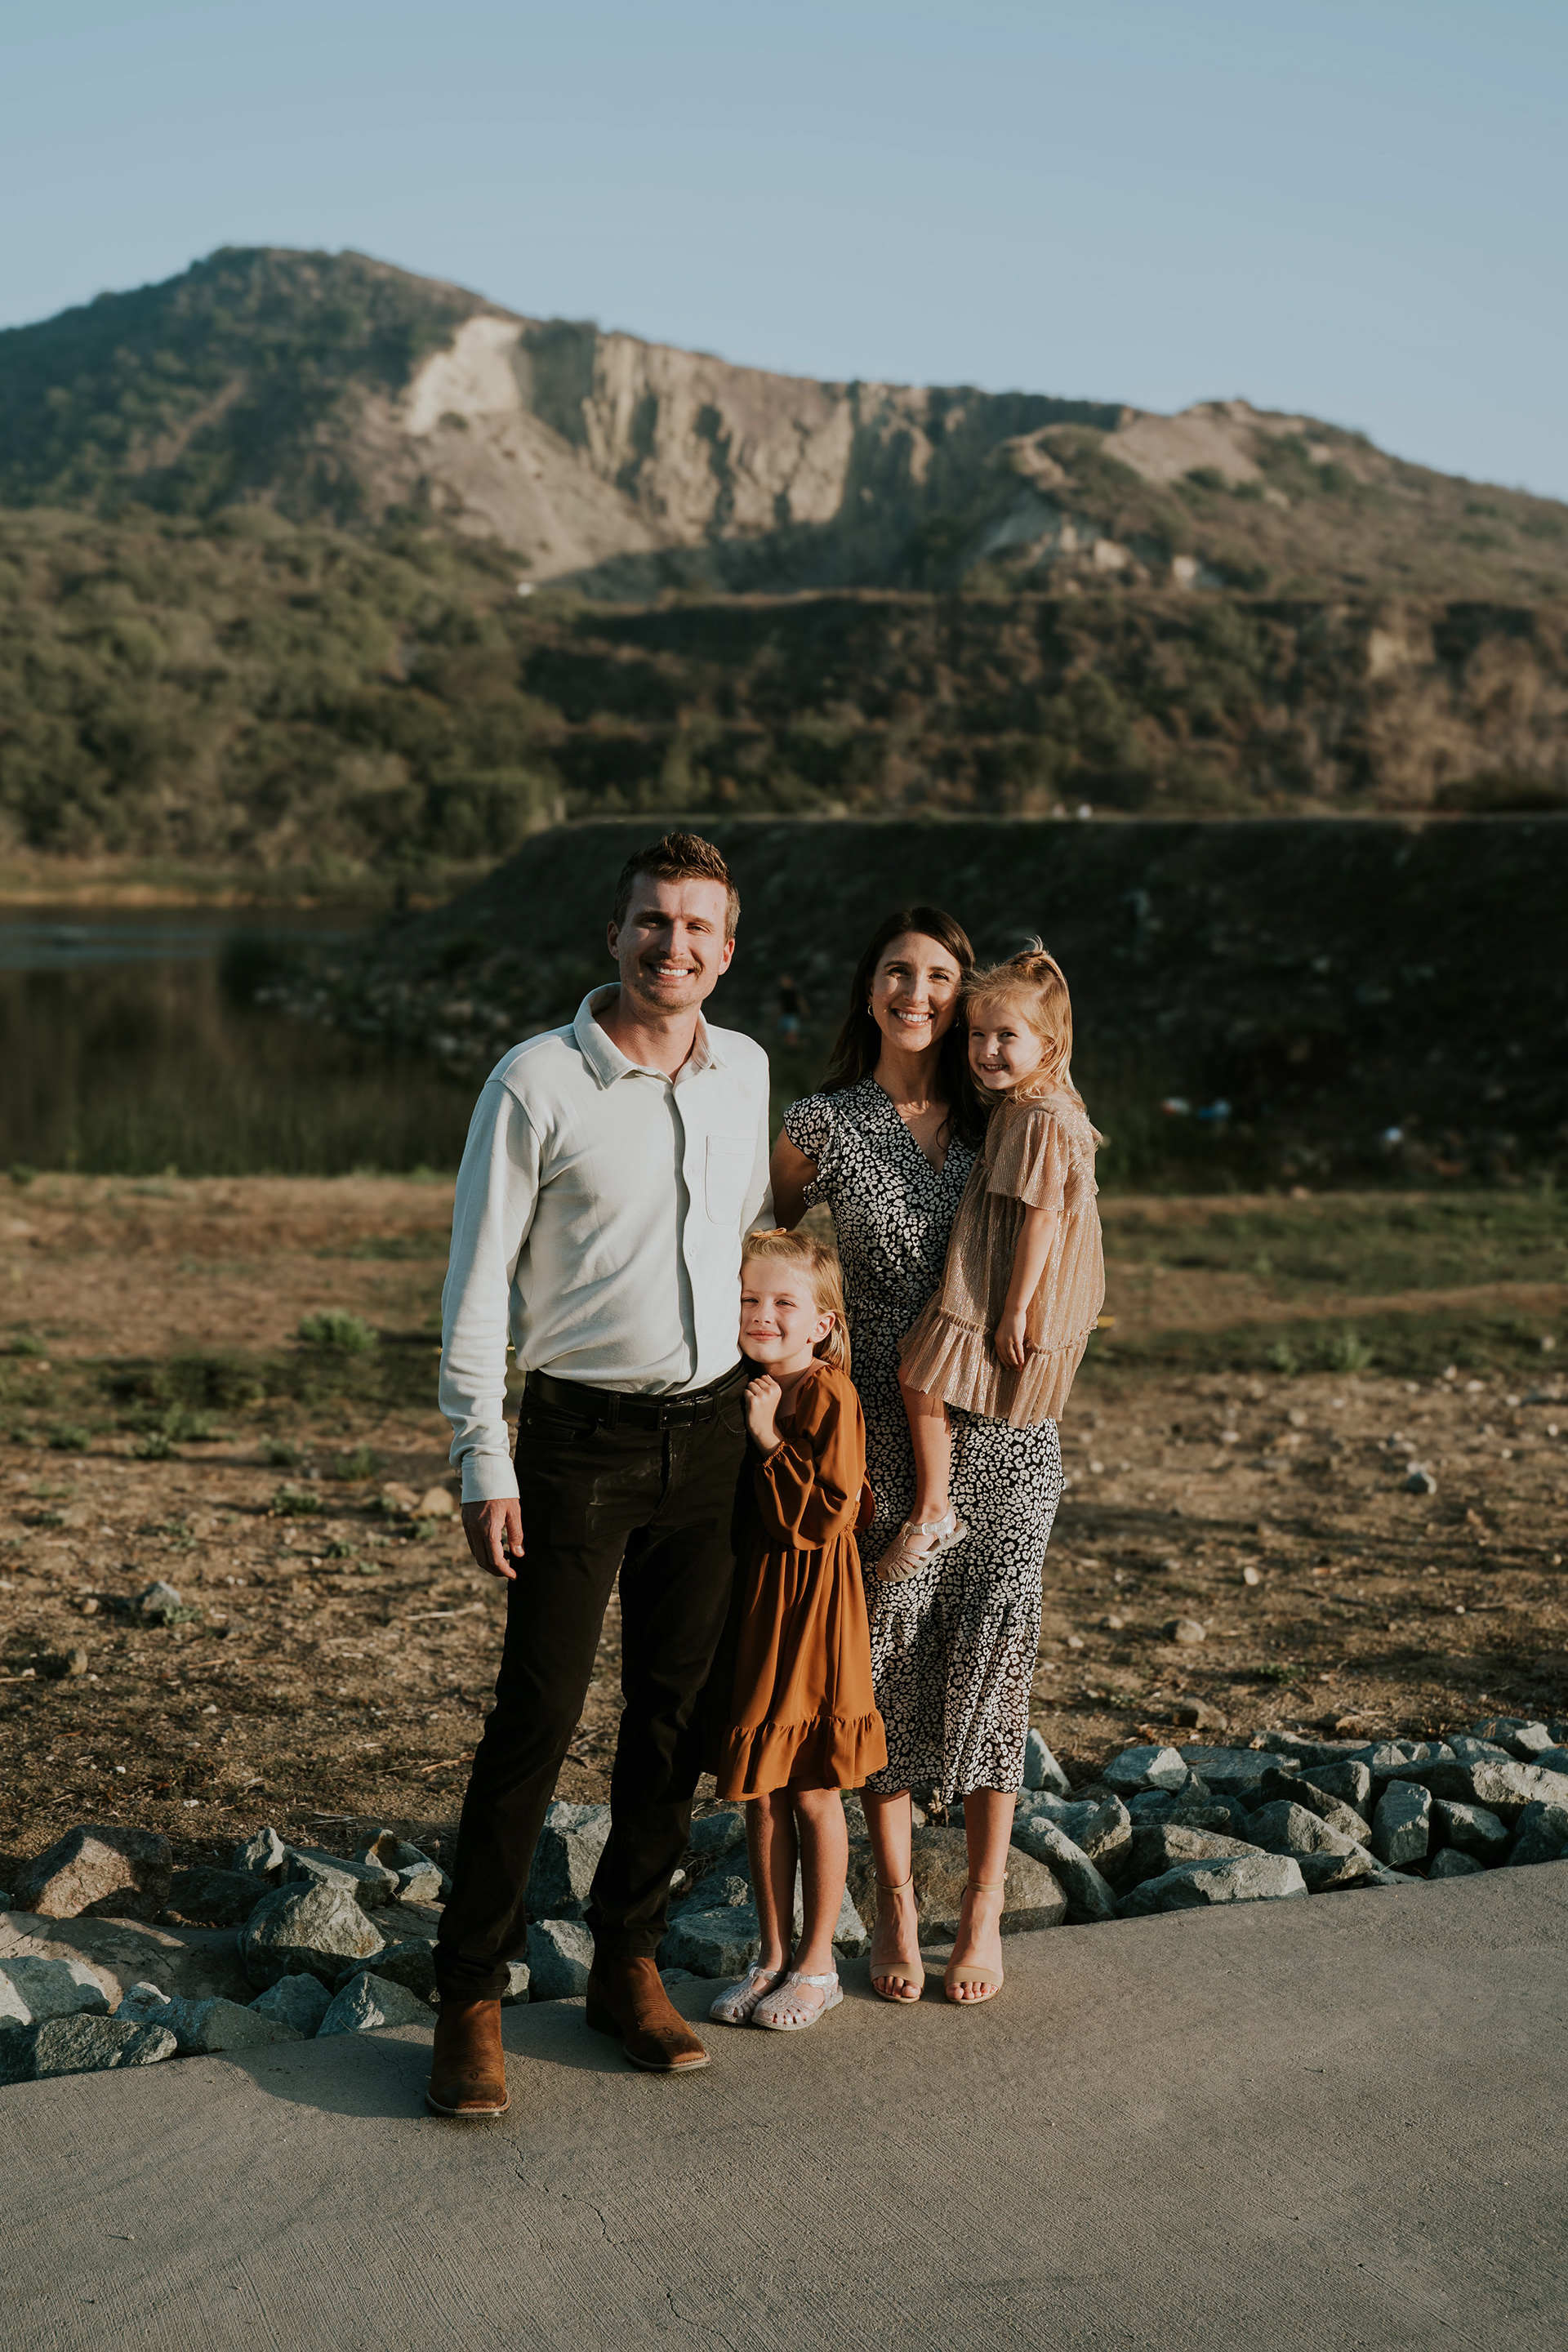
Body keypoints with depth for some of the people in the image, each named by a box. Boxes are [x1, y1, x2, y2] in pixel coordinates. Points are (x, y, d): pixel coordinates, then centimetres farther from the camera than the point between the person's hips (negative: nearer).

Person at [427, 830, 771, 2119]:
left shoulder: (747, 1071, 6)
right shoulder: (537, 1082, -9)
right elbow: (476, 1285, -7)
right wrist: (485, 1466, -11)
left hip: (713, 1431, 5)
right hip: (582, 1434, -5)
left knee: (676, 1711, 10)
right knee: (537, 1717, -5)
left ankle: (628, 1964, 24)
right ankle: (471, 1998, 6)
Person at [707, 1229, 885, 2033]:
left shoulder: (830, 1397, -15)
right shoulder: (741, 1393, 8)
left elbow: (827, 1515, -22)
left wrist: (770, 1441, -22)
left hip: (809, 1613, -7)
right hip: (747, 1607, 7)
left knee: (813, 1792, 4)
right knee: (761, 1792, 13)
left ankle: (817, 1964, 17)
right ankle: (773, 1954, 24)